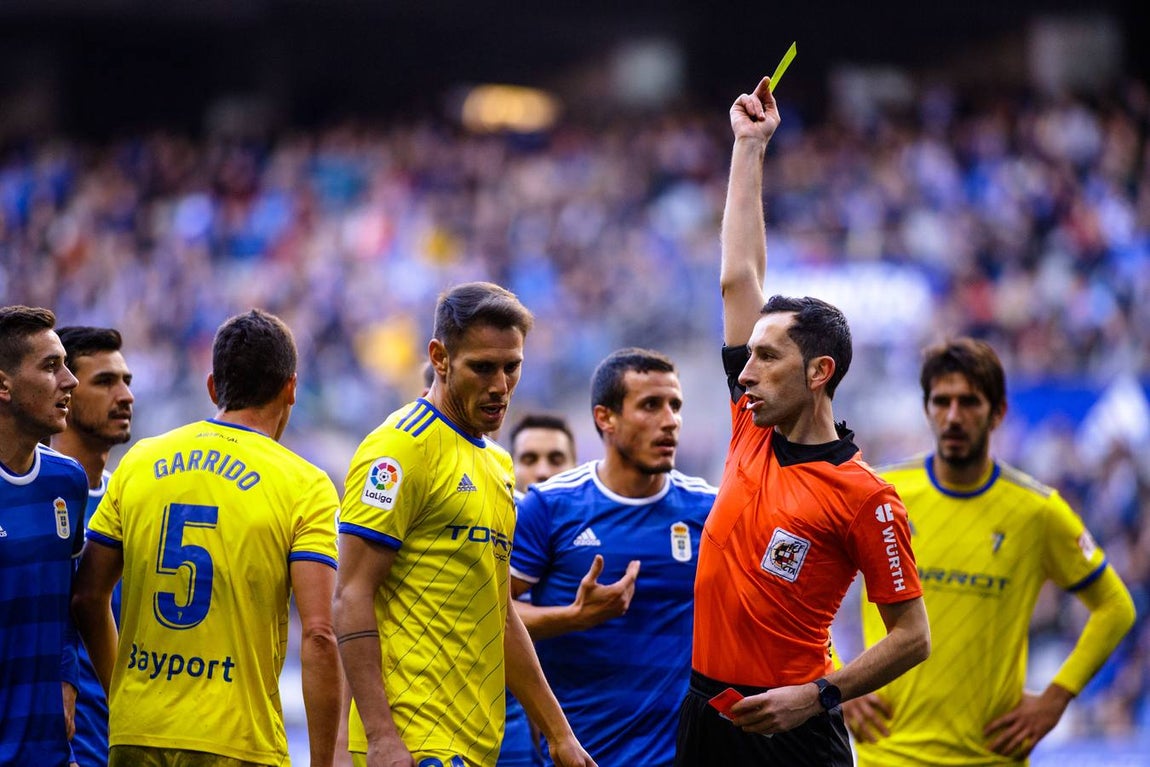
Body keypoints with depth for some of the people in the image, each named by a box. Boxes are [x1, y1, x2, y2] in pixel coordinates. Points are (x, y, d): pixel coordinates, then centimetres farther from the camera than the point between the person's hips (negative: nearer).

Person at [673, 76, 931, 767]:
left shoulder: (864, 496, -10)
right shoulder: (754, 435, 8)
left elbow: (912, 636, -7)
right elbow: (740, 277, 13)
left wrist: (817, 696, -18)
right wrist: (749, 146, 16)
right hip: (705, 711, 6)